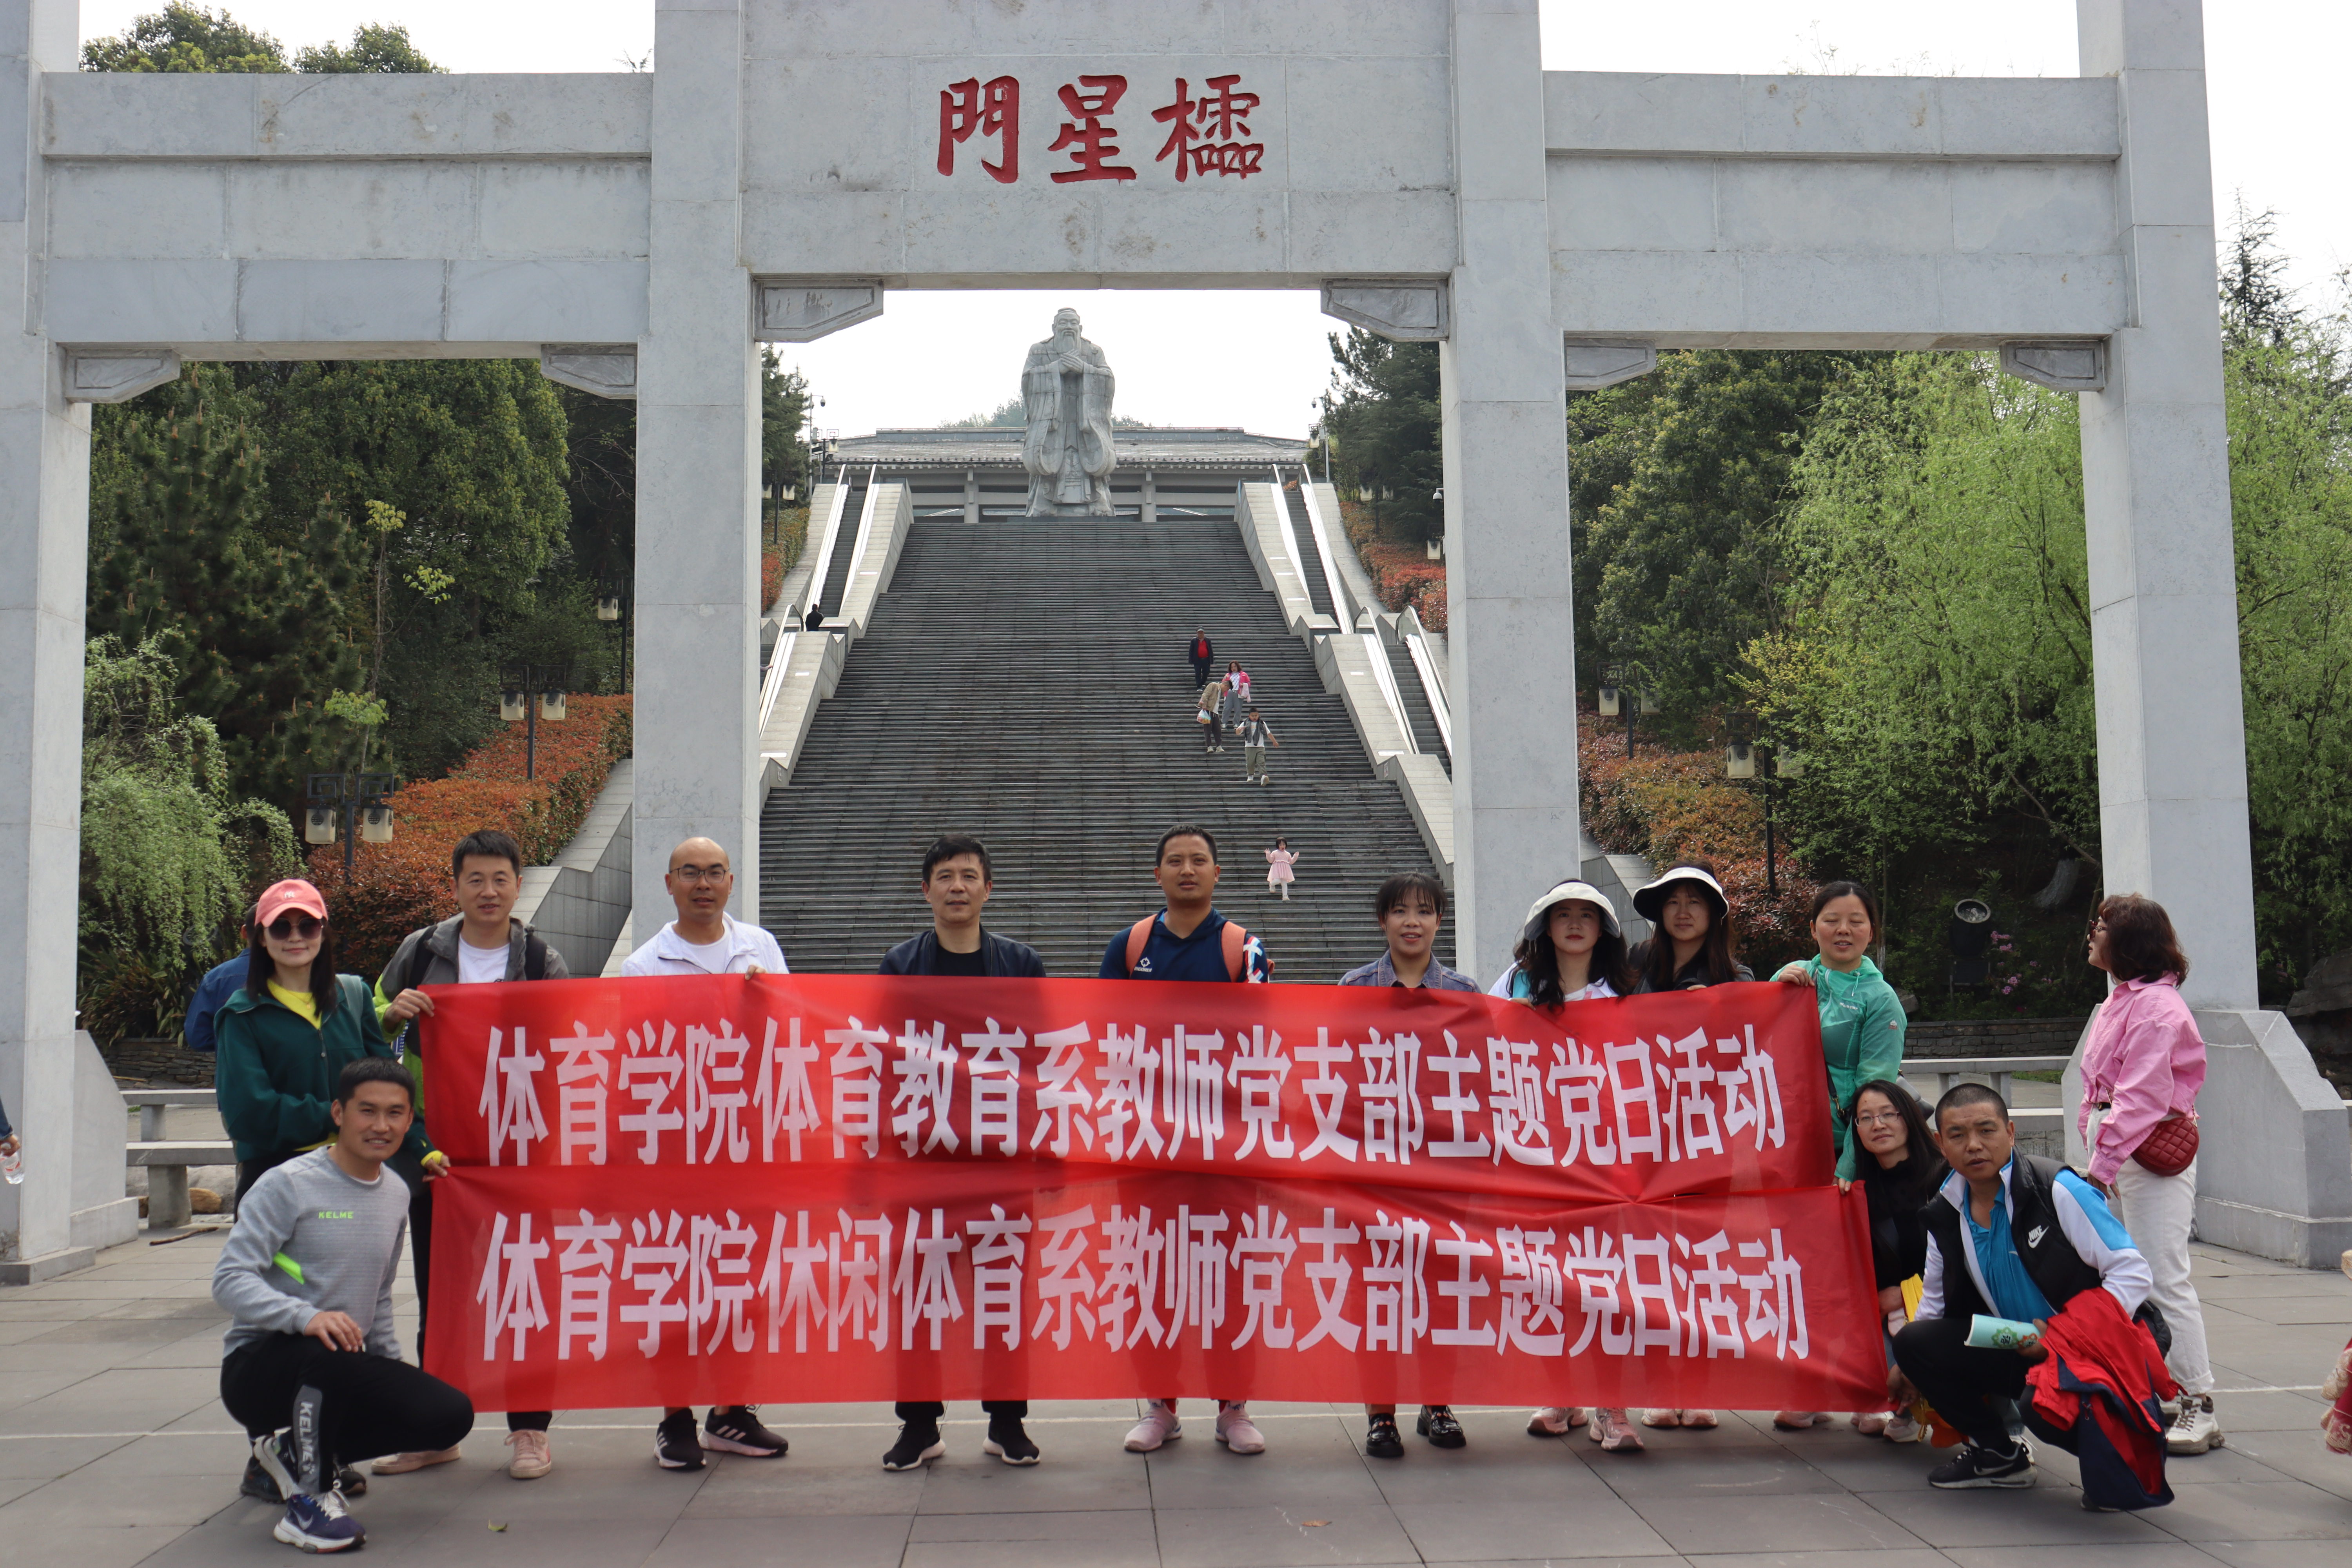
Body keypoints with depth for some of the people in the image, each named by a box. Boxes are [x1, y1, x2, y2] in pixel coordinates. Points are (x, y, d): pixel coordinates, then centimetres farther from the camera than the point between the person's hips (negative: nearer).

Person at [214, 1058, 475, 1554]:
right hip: (256, 1365, -6)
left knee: (450, 1416, -15)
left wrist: (396, 1378, 15)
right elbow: (230, 1281, -20)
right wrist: (307, 1317, -37)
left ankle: (297, 1448, 5)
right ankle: (308, 1503, -19)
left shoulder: (396, 1195, 11)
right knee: (329, 1352, -40)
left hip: (344, 1376, 7)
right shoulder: (288, 1185, -11)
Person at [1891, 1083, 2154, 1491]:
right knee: (1914, 1341, -14)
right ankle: (1998, 1453, 7)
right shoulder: (1945, 1216, 4)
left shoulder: (2058, 1190, -14)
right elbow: (1935, 1304, 16)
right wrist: (1909, 1369, 5)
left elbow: (2132, 1273, -16)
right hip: (2016, 1353, 6)